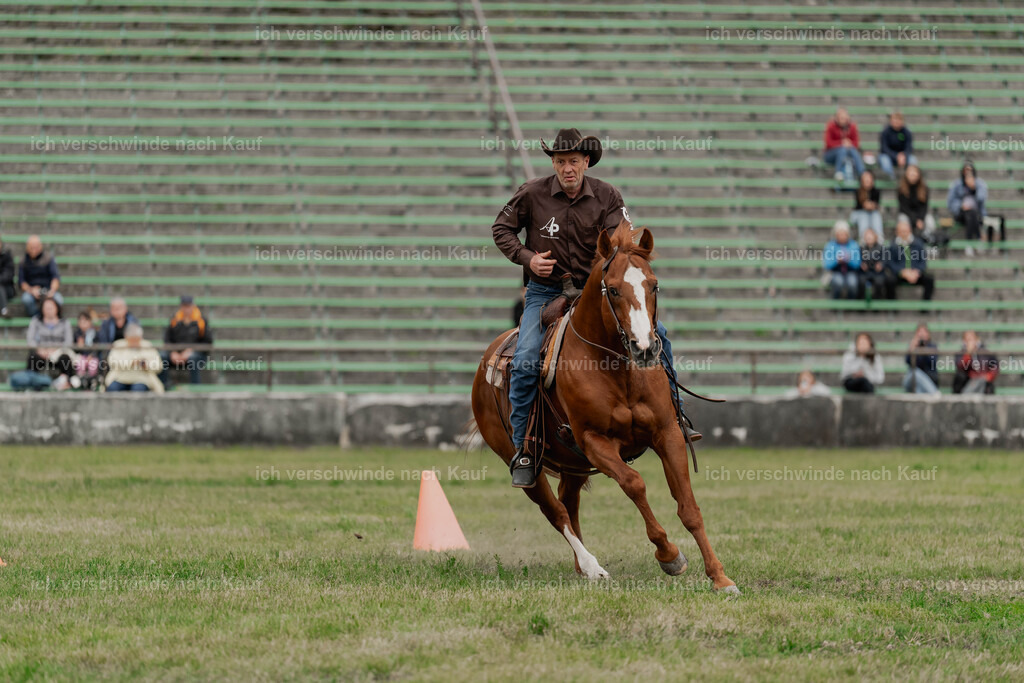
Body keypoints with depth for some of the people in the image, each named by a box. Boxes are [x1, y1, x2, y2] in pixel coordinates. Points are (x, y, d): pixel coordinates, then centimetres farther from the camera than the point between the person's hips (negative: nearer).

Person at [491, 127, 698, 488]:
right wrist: (526, 257, -11)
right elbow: (502, 228, 5)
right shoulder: (532, 194, -6)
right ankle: (522, 449, -10)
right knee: (525, 361, -22)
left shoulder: (607, 197, -3)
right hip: (545, 292, -2)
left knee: (655, 333, -11)